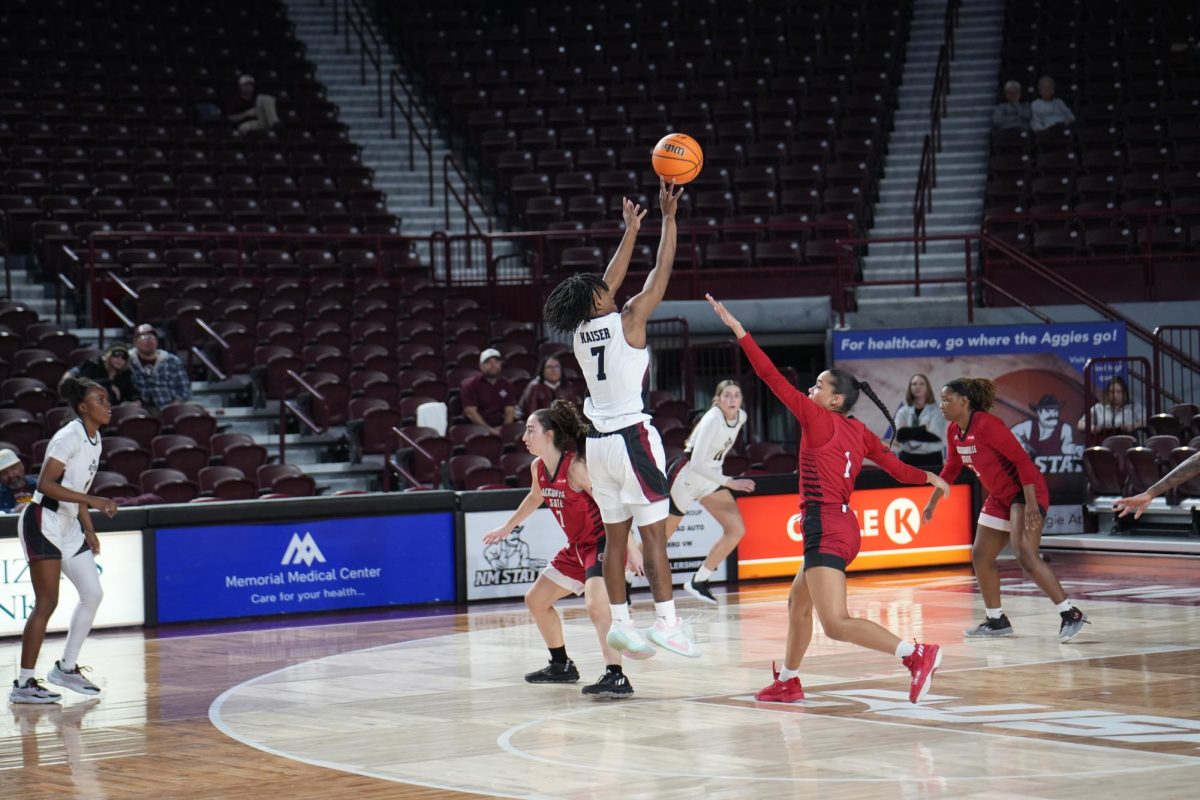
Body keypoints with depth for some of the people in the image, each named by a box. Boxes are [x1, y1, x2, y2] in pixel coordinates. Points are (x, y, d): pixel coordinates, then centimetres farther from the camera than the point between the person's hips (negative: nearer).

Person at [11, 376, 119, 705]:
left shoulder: (94, 438, 11)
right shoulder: (69, 436, -17)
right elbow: (45, 484, -23)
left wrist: (89, 531, 17)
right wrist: (92, 500, -27)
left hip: (68, 526, 9)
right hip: (42, 523, -9)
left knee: (93, 594, 6)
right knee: (46, 603, -10)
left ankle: (66, 668, 18)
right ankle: (23, 684, -5)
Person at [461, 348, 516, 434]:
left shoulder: (506, 384, 14)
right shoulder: (470, 384, 1)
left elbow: (510, 410, 9)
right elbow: (470, 412, -7)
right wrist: (489, 429, -15)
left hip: (500, 427, 3)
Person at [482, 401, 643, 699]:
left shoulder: (576, 467, -23)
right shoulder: (538, 467, 2)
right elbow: (535, 498, 25)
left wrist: (630, 549, -27)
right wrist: (507, 527, 36)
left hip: (603, 543, -10)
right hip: (578, 548, 10)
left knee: (595, 605, -32)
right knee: (535, 600, 19)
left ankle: (616, 677, -40)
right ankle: (561, 666, 34)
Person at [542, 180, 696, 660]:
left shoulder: (580, 333, 9)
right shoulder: (627, 322, -8)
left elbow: (611, 281, 21)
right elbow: (661, 274, -3)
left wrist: (631, 230, 29)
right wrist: (668, 218, 3)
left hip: (599, 442, 7)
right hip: (632, 438, -7)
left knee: (616, 535, 10)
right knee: (654, 533, -5)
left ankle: (620, 623, 10)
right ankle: (666, 622, -7)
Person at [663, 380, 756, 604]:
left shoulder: (741, 417, -3)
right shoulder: (712, 420, -27)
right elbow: (697, 463, -32)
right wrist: (730, 483, -34)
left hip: (710, 478, 7)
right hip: (685, 478, -7)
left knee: (736, 530, -7)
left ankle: (699, 581, 3)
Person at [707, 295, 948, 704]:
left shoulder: (818, 419, -9)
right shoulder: (857, 430, 10)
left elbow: (775, 379, -13)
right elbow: (896, 467, 7)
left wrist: (738, 331, -12)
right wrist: (928, 477, 27)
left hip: (825, 529, -10)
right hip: (842, 527, 10)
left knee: (836, 623, -16)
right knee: (798, 604, 27)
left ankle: (916, 653, -28)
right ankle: (787, 682, 41)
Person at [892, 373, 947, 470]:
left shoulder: (937, 411, 1)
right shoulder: (903, 412, 10)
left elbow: (934, 435, -13)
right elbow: (899, 434, -7)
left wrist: (909, 432, -9)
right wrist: (923, 429, -14)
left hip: (931, 460, -3)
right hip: (908, 459, 3)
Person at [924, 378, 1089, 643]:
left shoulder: (986, 424, -22)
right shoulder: (954, 431, 4)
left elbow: (1022, 459, -24)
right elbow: (951, 469, 22)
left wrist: (1031, 504, -29)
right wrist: (933, 502, 26)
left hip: (1025, 492, -10)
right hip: (1000, 497, 10)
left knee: (1025, 555, -23)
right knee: (980, 556, 11)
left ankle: (1071, 615, -21)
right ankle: (996, 620, 25)